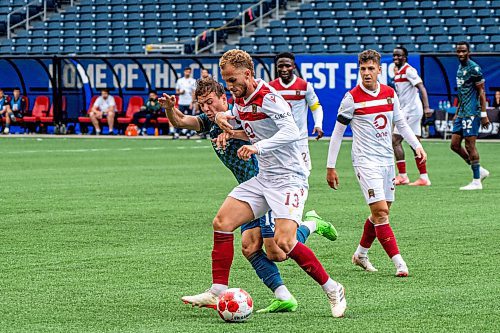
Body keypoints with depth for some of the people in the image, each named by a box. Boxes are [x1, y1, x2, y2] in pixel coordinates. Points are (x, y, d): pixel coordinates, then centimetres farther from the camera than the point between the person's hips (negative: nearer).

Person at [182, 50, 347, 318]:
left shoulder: (268, 97, -17)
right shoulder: (240, 100, 9)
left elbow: (292, 132, -30)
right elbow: (236, 115, 33)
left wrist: (258, 147, -40)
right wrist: (223, 116, 10)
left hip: (289, 178, -9)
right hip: (263, 178, 9)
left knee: (284, 242, -21)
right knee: (222, 222, -2)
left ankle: (332, 291, -5)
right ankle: (218, 291, 3)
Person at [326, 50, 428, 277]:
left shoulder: (389, 94, 6)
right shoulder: (352, 98, -8)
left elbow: (401, 124, 18)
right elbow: (337, 132, -3)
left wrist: (417, 146, 4)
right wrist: (331, 167, -4)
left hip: (387, 160, 6)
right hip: (365, 161, -6)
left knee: (381, 213, 12)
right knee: (380, 211, -14)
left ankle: (361, 254, 31)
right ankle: (399, 262, -15)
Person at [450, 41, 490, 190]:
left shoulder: (474, 68, -11)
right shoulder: (460, 69, 16)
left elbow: (481, 92, -12)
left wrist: (484, 115, -16)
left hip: (472, 113, -9)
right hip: (462, 113, 9)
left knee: (470, 145, -7)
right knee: (455, 144, 7)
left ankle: (476, 181, 0)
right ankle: (480, 171, 18)